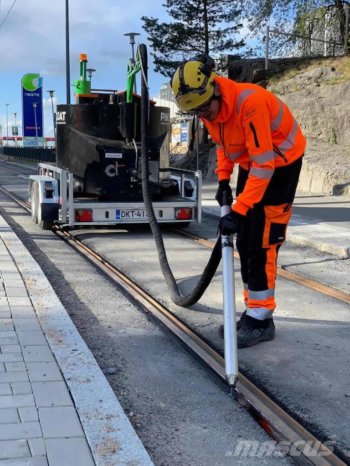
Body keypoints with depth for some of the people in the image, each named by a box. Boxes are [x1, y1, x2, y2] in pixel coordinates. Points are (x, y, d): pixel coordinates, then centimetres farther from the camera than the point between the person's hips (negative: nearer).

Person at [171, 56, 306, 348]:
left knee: (262, 242, -11)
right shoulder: (210, 108, -9)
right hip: (250, 162, 8)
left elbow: (264, 164, -33)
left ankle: (260, 320, -4)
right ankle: (254, 310, 19)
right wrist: (223, 180, 3)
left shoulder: (250, 102, -34)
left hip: (280, 162, -8)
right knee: (245, 242, 9)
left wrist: (238, 210, -34)